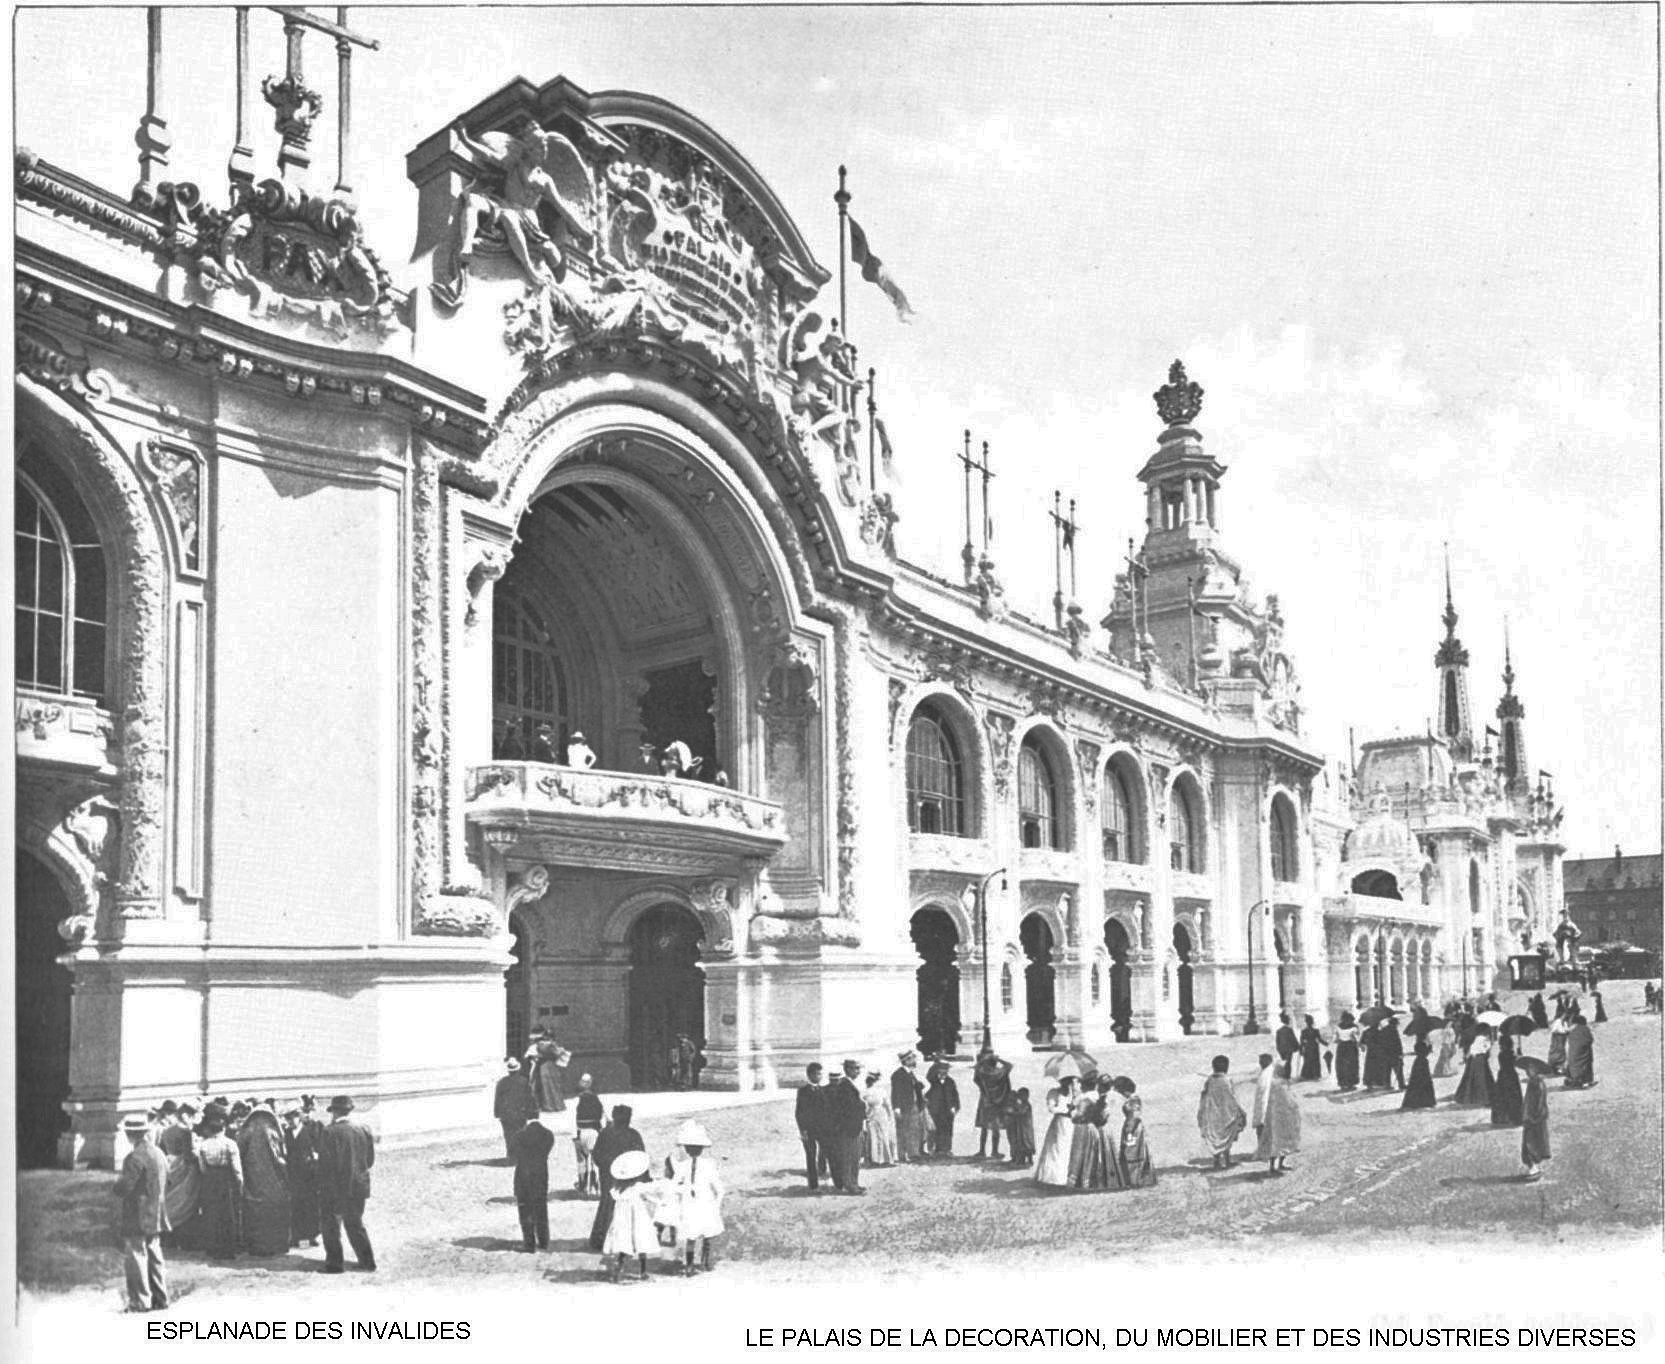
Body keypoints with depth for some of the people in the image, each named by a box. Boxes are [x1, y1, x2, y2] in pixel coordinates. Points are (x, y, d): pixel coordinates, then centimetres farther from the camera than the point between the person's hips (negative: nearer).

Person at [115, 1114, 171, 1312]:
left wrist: (119, 1180, 0)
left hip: (137, 1218, -8)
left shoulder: (135, 1157, -17)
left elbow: (122, 1189, -20)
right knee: (154, 1257, 14)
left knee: (135, 1256, -1)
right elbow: (165, 1183, 18)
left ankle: (140, 1301, 0)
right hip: (156, 1217, 8)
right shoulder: (160, 1154, 9)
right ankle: (159, 1298, 17)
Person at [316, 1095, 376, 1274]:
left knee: (331, 1225, 9)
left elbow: (325, 1165, -13)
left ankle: (335, 1262, 9)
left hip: (335, 1187, -5)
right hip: (359, 1186, 5)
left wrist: (321, 1190, -6)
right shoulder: (364, 1130, 0)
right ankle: (367, 1260, 17)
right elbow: (370, 1160, 7)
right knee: (356, 1224, 17)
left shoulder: (329, 1132, -14)